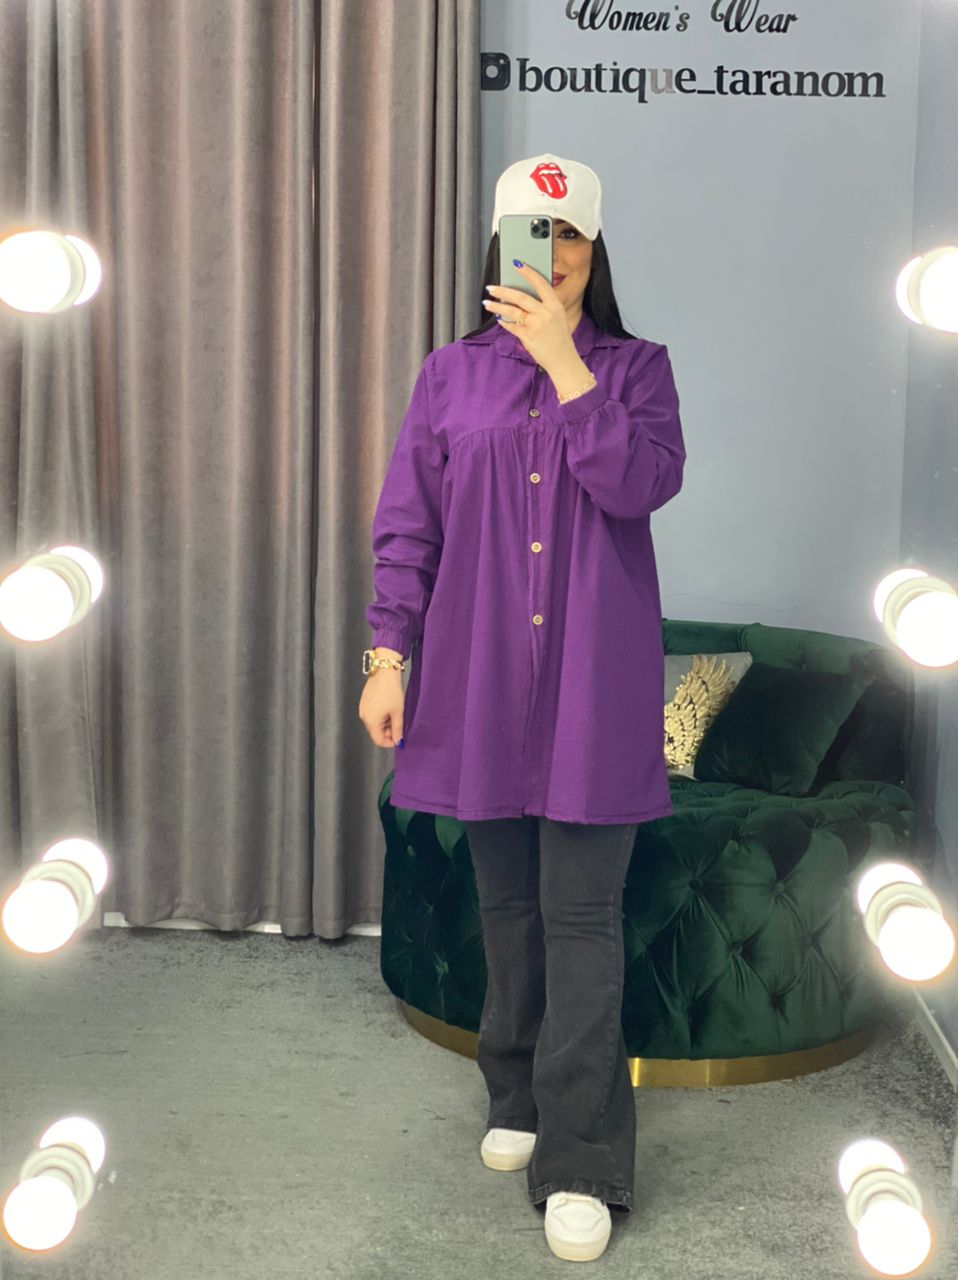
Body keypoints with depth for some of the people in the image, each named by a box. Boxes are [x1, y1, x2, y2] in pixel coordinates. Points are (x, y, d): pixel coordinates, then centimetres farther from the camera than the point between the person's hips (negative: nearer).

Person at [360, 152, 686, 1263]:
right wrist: (386, 655, -1)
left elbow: (643, 482, -14)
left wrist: (562, 359, -16)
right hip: (481, 673, 2)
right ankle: (518, 1099, 30)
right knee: (507, 902, 12)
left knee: (582, 915, -3)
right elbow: (407, 524, 6)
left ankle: (580, 1163, 4)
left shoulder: (636, 367, 5)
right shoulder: (452, 372, 8)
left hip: (594, 680, -2)